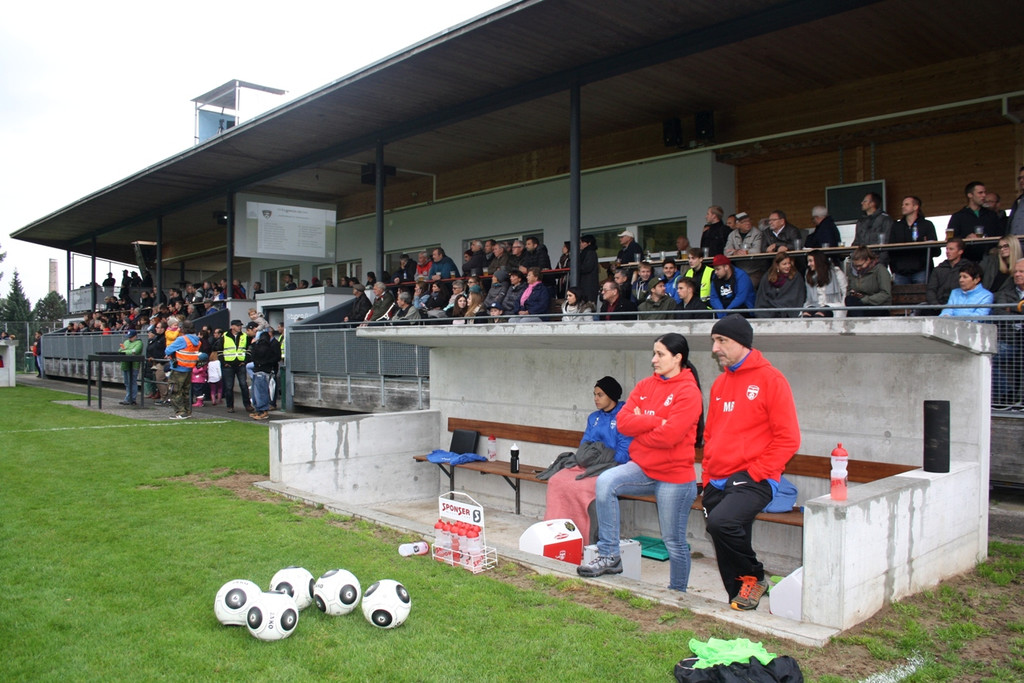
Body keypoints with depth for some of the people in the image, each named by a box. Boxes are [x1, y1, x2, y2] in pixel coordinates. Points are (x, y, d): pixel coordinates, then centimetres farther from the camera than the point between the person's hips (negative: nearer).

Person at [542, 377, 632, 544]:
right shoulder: (593, 417, 20)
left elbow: (624, 453, -10)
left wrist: (597, 460, -14)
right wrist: (585, 457, -3)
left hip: (611, 467, -7)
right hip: (586, 466, 7)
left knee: (583, 486, -32)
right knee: (556, 481, -17)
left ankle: (588, 539, -21)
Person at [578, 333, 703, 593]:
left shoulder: (688, 392, -13)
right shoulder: (645, 386, 7)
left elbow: (668, 436, -22)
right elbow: (623, 421, -4)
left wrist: (639, 424, -7)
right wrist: (655, 421, -16)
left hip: (673, 475, -5)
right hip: (642, 468, 5)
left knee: (674, 542, 6)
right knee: (605, 481, -21)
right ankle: (609, 556, -11)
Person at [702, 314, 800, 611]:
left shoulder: (770, 380, -6)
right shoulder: (719, 383, 15)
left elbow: (788, 438, -9)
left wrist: (756, 472, -15)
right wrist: (707, 475, 11)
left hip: (752, 479, -7)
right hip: (717, 482, 7)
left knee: (721, 522, -29)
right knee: (727, 548, 9)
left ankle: (754, 577, -3)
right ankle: (739, 603, 27)